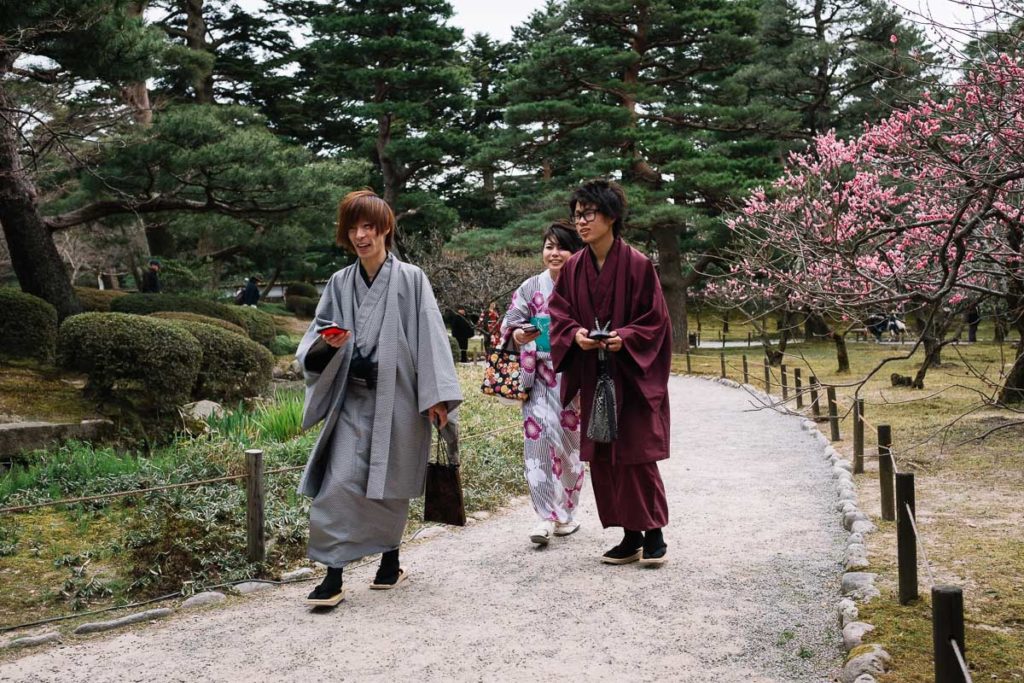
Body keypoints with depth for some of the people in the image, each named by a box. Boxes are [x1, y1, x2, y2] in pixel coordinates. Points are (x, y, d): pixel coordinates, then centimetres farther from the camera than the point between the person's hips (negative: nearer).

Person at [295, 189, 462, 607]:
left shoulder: (410, 279, -4)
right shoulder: (340, 283, 7)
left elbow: (430, 336, -7)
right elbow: (313, 344, 8)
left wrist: (436, 394, -13)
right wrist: (327, 342, -16)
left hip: (396, 397, -2)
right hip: (353, 399, 3)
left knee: (390, 484, 10)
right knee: (340, 482, -8)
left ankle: (390, 560, 29)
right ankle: (333, 577, -3)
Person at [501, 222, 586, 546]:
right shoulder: (530, 288, 5)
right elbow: (508, 324, 3)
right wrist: (519, 335, -18)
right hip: (539, 376, 1)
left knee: (568, 441, 6)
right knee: (537, 438, -8)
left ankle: (566, 513, 22)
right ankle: (546, 516, -3)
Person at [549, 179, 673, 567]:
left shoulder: (638, 265, -9)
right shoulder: (573, 269, 5)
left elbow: (655, 319, -6)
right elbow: (559, 314, 7)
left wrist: (625, 338, -22)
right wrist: (575, 334, -13)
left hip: (633, 377, -5)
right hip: (593, 377, 5)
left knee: (637, 454, -4)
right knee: (603, 458, 6)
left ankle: (654, 534, 11)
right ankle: (630, 537, 17)